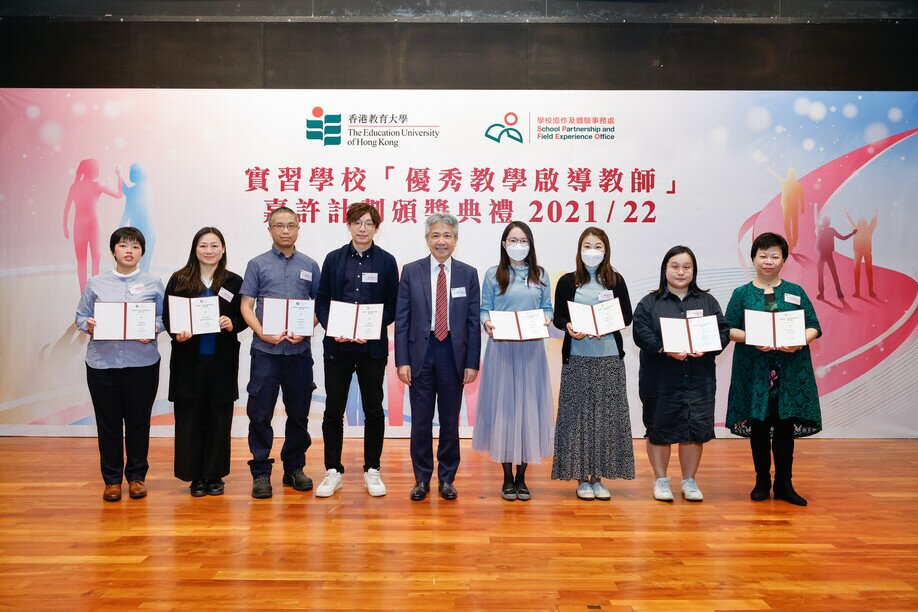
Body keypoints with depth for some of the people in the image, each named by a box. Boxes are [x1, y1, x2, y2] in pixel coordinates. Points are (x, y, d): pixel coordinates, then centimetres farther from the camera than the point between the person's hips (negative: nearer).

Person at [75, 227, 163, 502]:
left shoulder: (153, 283, 6)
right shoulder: (96, 283, 8)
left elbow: (164, 317, 5)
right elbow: (81, 316, 10)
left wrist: (154, 329, -15)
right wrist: (88, 325, -11)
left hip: (142, 362, -1)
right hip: (102, 362, 1)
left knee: (138, 421, 6)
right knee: (108, 422, 6)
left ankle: (136, 476, 21)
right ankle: (112, 479, 19)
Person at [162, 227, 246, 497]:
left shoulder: (234, 282, 4)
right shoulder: (179, 280, 2)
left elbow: (244, 318, 6)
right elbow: (167, 317, 2)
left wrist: (232, 324, -15)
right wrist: (176, 334, -16)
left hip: (222, 360, 1)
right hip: (188, 359, 0)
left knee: (218, 417, 6)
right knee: (189, 416, 4)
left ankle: (214, 475, 18)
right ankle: (195, 476, 16)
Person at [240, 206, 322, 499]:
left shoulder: (309, 265, 9)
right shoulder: (258, 264, 4)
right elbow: (246, 305, 1)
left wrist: (305, 331, -9)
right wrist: (263, 333, -15)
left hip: (299, 351, 2)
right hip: (265, 351, -2)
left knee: (298, 414, 9)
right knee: (260, 414, 1)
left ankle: (294, 468, 23)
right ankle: (260, 472, 12)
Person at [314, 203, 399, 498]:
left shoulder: (386, 261, 3)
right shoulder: (334, 259, 6)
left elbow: (392, 306, 2)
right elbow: (321, 302, 5)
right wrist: (333, 328, -12)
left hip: (373, 346, -1)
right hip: (337, 346, 1)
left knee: (373, 409, 7)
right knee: (333, 410, 4)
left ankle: (372, 470, 20)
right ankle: (333, 471, 17)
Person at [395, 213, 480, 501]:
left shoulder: (468, 274, 3)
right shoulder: (411, 271, 1)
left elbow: (473, 322, 2)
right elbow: (401, 319, 0)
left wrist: (472, 363, -3)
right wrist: (402, 361, -6)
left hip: (453, 352, 0)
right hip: (420, 351, 0)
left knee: (450, 420, 9)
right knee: (421, 420, 7)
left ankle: (447, 478, 23)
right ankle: (422, 478, 21)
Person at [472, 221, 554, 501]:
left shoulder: (540, 275, 11)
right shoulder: (493, 275, 5)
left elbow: (547, 308, 11)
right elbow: (484, 309, 2)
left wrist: (546, 319, -10)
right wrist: (487, 323, -18)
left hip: (532, 349, 2)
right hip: (502, 348, -2)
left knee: (529, 407, 4)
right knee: (504, 407, 0)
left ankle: (521, 477, 16)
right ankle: (507, 477, 12)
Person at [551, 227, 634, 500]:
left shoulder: (615, 280, 7)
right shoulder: (568, 281, 4)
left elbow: (627, 316, 7)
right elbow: (558, 316, 5)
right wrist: (568, 327, -16)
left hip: (610, 357, 1)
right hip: (577, 357, -1)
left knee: (607, 414, 3)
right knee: (578, 414, 1)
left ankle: (598, 477, 14)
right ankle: (582, 477, 11)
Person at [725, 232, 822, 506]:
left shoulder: (796, 292, 10)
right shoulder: (742, 294, 6)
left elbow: (813, 327, 6)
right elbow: (729, 329, 1)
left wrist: (800, 341, -14)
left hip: (790, 370, 1)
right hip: (754, 369, -1)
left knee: (786, 424, 3)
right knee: (758, 424, 5)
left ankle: (784, 483, 14)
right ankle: (762, 481, 18)